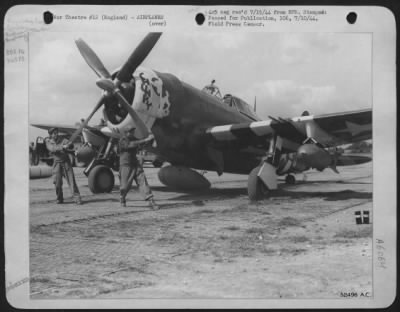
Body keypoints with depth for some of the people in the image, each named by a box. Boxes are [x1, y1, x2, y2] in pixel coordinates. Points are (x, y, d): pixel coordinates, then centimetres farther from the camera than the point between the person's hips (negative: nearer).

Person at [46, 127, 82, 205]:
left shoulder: (63, 140, 4)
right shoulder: (48, 142, 6)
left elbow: (70, 146, -12)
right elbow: (53, 149, -15)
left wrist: (69, 145, -37)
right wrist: (62, 147, -30)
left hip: (66, 162, -1)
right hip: (57, 163, 1)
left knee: (71, 180, -8)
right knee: (57, 182, -1)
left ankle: (77, 198, -10)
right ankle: (59, 198, 17)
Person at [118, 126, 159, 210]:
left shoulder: (133, 139, 9)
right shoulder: (123, 142, -13)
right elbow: (133, 144, -28)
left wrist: (149, 138, -14)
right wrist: (146, 140, -34)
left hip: (136, 164, 5)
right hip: (126, 166, -5)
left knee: (143, 182, -8)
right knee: (125, 185, 5)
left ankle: (151, 201, -16)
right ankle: (122, 199, 35)